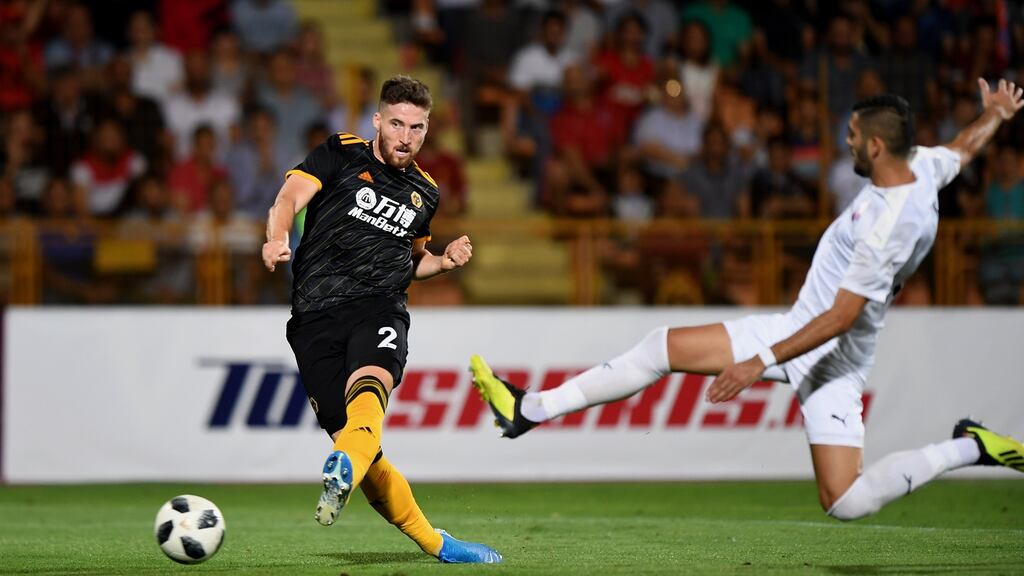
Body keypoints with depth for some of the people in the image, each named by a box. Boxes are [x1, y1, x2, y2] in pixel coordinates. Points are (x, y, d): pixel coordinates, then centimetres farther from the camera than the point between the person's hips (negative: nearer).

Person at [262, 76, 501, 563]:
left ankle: (344, 469, -65)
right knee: (356, 442, -8)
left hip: (379, 307, 2)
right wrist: (278, 238, -30)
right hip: (315, 316, -2)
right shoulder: (341, 155, 8)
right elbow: (290, 197, -9)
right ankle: (433, 543, 6)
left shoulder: (425, 193, 21)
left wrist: (444, 262, 15)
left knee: (370, 383, -34)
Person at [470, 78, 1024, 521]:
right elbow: (965, 147, 20)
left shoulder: (887, 225, -30)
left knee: (846, 504, -14)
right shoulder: (923, 166, -4)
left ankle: (967, 448, 5)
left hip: (828, 355, -10)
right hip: (800, 327, 10)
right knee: (662, 346, 4)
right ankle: (529, 410, 9)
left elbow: (840, 318, -29)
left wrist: (760, 362, -27)